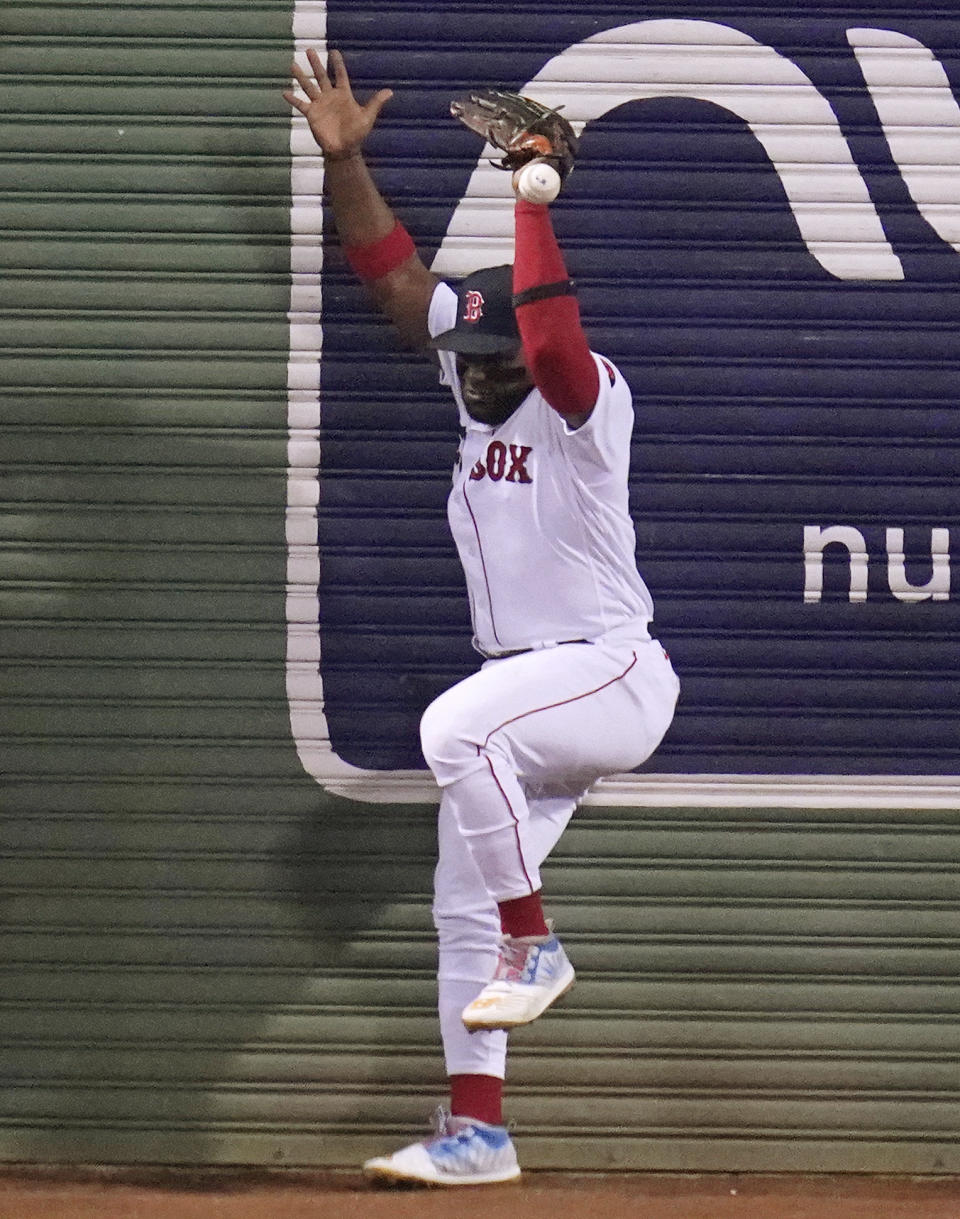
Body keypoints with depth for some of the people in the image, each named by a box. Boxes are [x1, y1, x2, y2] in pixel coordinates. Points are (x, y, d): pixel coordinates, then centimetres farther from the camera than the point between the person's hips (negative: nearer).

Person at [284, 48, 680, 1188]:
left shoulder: (586, 401, -15)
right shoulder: (475, 379, 7)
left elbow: (551, 335, -36)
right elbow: (394, 276, 7)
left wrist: (533, 199, -33)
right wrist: (344, 159, -5)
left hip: (610, 675, -9)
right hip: (523, 691, 9)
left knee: (457, 730, -36)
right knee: (461, 909, 7)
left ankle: (533, 944, -21)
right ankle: (476, 1131, 12)